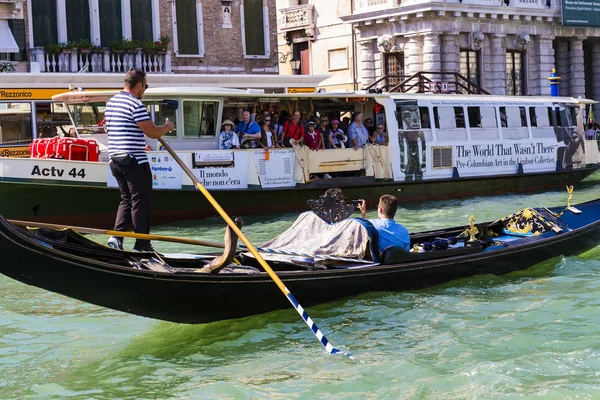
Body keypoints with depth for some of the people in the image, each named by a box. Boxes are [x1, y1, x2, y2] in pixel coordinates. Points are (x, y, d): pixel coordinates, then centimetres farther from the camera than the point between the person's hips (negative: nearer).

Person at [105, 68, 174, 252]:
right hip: (134, 161, -8)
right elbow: (153, 132, -19)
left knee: (126, 199, 17)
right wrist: (167, 127, 3)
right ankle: (142, 244, 4)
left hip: (115, 159, 9)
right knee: (141, 202, 0)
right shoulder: (136, 105, -16)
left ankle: (116, 236, 2)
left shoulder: (111, 102, 13)